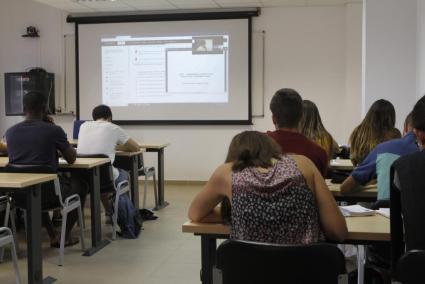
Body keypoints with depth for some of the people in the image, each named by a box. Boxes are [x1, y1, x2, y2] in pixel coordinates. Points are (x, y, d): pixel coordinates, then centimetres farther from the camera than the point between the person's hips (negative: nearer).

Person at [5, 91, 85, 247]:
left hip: (19, 196, 5)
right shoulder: (53, 130, -9)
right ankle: (66, 235, 21)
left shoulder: (10, 132, 4)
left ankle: (53, 235, 33)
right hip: (47, 194, -4)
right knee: (79, 185, 26)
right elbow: (71, 159, 5)